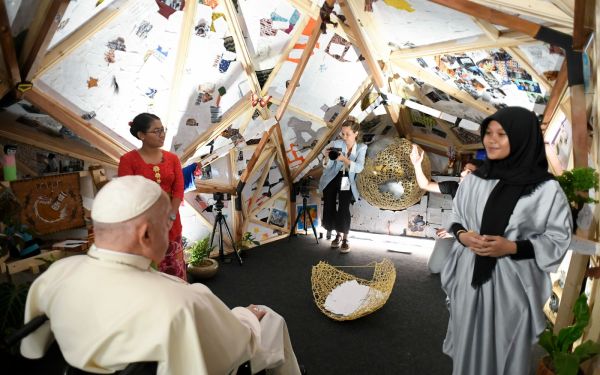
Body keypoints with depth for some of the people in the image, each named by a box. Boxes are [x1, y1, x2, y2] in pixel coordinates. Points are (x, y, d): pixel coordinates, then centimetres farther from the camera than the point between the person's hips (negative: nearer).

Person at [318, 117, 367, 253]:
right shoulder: (336, 144, -4)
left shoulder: (361, 148, -2)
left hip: (347, 181, -1)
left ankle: (345, 239, -5)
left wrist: (344, 159, -32)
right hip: (331, 179, 1)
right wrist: (327, 157, -28)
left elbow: (359, 167, -17)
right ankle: (338, 234, 14)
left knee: (344, 208, -18)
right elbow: (327, 165, -5)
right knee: (329, 207, -8)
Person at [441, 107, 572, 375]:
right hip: (470, 279, 3)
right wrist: (462, 236, -11)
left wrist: (512, 247, -18)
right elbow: (456, 219, 11)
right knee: (469, 346, 16)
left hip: (511, 284, -3)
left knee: (505, 351, 11)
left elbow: (558, 239, -4)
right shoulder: (473, 180, 1)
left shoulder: (546, 189, -10)